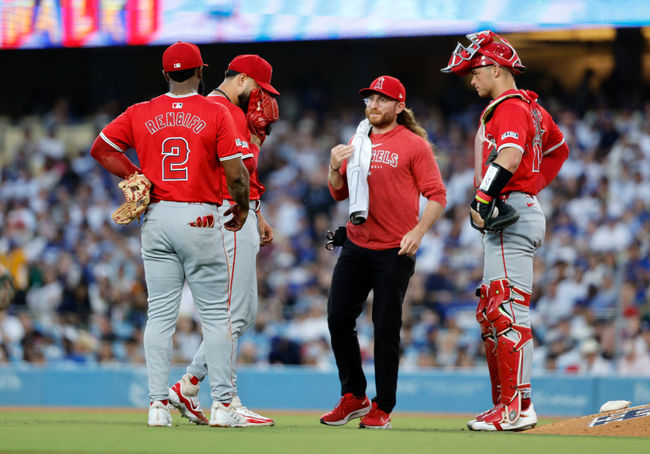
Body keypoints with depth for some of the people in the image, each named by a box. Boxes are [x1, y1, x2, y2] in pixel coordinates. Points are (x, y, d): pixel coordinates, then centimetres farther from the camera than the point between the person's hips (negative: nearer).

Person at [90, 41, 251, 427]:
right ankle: (222, 405, 0)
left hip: (157, 220, 3)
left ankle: (159, 404, 1)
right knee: (215, 313, 3)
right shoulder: (216, 113, -6)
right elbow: (236, 172, -9)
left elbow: (101, 148, 9)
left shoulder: (141, 114, 4)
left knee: (161, 313, 6)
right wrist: (242, 208, 8)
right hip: (201, 219, -3)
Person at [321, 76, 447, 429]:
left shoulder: (414, 145, -4)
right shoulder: (357, 143, 13)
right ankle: (354, 396, 16)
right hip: (355, 247, 6)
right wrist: (335, 167, -3)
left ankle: (383, 408, 7)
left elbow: (436, 196, -7)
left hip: (395, 252, -6)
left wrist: (417, 232, -19)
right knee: (338, 319, 2)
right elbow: (339, 193, 17)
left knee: (386, 328, -2)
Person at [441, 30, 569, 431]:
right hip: (523, 209, 11)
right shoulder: (530, 107, 21)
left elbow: (510, 156, -30)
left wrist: (483, 198, -35)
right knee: (490, 314, 13)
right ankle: (504, 405, 15)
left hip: (510, 215, -11)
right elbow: (558, 150, 34)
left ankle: (519, 407, -20)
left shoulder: (510, 108, -12)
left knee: (508, 310, -15)